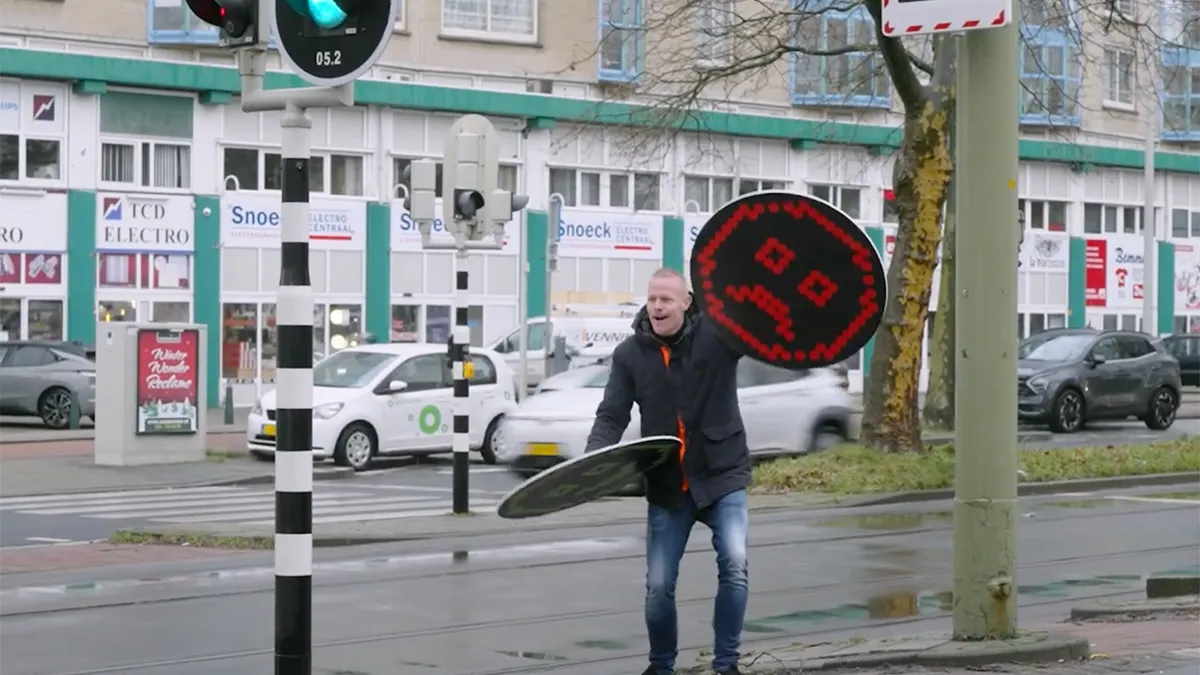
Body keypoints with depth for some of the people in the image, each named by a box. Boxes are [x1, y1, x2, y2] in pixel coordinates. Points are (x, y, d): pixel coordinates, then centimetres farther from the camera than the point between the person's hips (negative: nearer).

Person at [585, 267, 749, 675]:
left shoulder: (717, 334, -8)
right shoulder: (630, 354, -2)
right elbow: (612, 416, -3)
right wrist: (593, 460, -21)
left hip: (722, 477, -2)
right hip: (667, 486, 2)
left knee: (734, 565, -19)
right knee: (658, 586, 4)